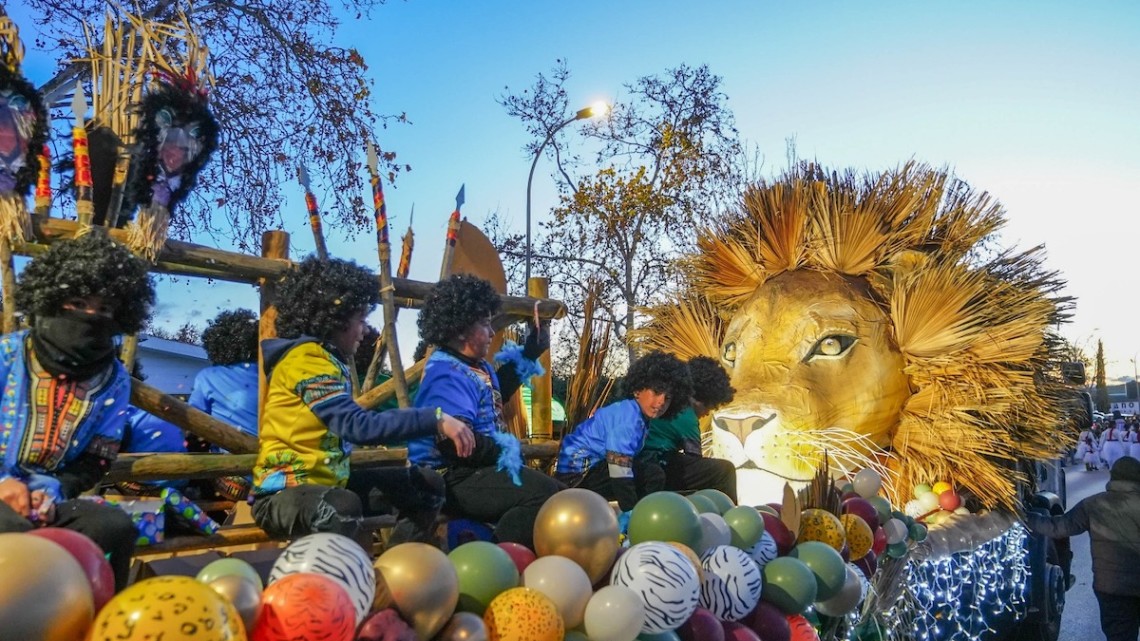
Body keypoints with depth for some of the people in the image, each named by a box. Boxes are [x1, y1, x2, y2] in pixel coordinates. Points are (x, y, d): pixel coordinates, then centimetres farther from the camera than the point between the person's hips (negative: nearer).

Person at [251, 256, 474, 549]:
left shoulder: (325, 357, 13)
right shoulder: (307, 359, -17)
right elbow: (359, 426, -30)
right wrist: (436, 419, -29)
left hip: (327, 481, 10)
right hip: (284, 492, -10)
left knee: (426, 484, 9)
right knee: (342, 508, -42)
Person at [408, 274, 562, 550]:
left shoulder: (475, 366, 14)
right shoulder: (447, 374, -19)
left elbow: (496, 393, 35)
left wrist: (528, 355, 28)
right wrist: (501, 450, -20)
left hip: (480, 469, 11)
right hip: (453, 480, -11)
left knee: (552, 492, 19)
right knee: (544, 494, -26)